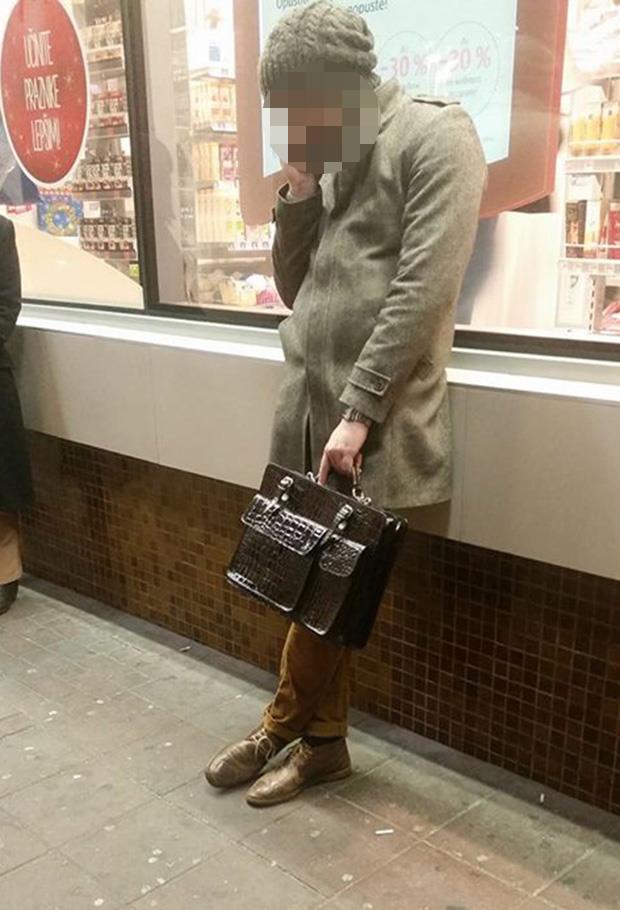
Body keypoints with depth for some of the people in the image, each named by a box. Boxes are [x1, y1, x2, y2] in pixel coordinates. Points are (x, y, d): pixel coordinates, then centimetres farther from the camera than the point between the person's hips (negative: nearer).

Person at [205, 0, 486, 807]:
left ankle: (286, 730, 25)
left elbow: (423, 292, -16)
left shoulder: (435, 137, -7)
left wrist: (358, 412, -18)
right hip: (308, 411, 7)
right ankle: (321, 741, 27)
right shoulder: (334, 162, 17)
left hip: (372, 424, -7)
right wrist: (298, 197, 3)